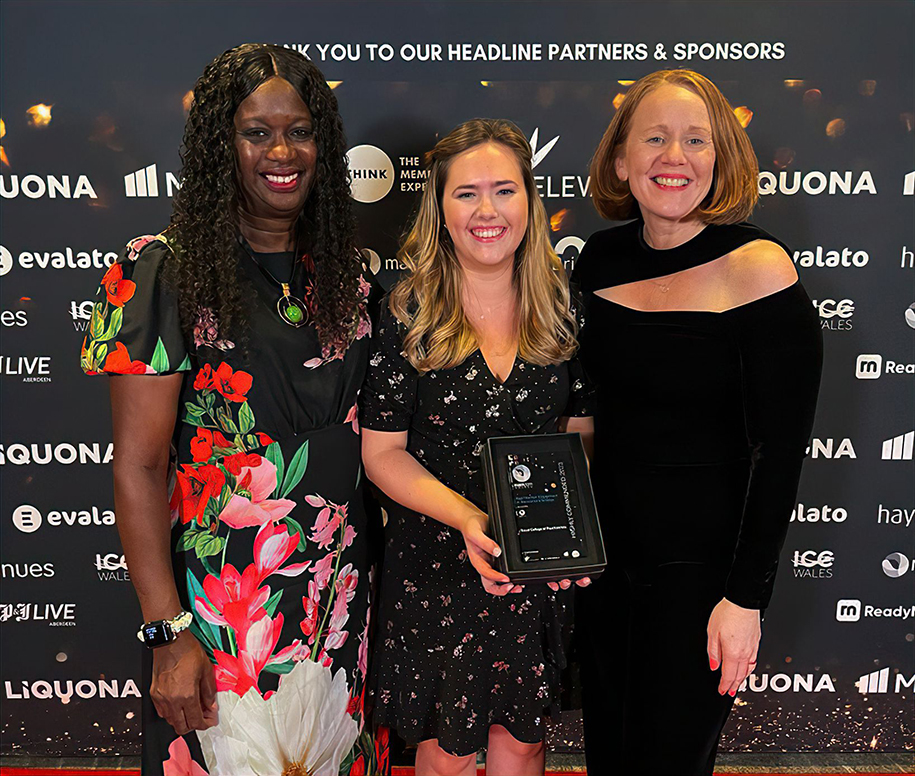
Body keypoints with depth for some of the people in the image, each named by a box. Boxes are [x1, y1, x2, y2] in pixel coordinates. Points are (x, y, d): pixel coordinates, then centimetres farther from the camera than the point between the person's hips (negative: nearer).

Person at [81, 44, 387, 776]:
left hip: (340, 599, 5)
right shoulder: (162, 271, -11)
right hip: (220, 608, -4)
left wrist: (367, 570, 7)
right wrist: (167, 632, -14)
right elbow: (139, 466, -12)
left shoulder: (346, 273, 4)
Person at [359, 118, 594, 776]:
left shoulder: (563, 305, -3)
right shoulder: (408, 314, -11)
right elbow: (382, 451, -9)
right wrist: (466, 517, -23)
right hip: (435, 565, -2)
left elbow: (582, 430, 3)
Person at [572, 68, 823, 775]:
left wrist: (746, 598, -14)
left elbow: (781, 450, -14)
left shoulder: (757, 267, -15)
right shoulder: (601, 258, 1)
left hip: (702, 570, -5)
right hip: (605, 555, 5)